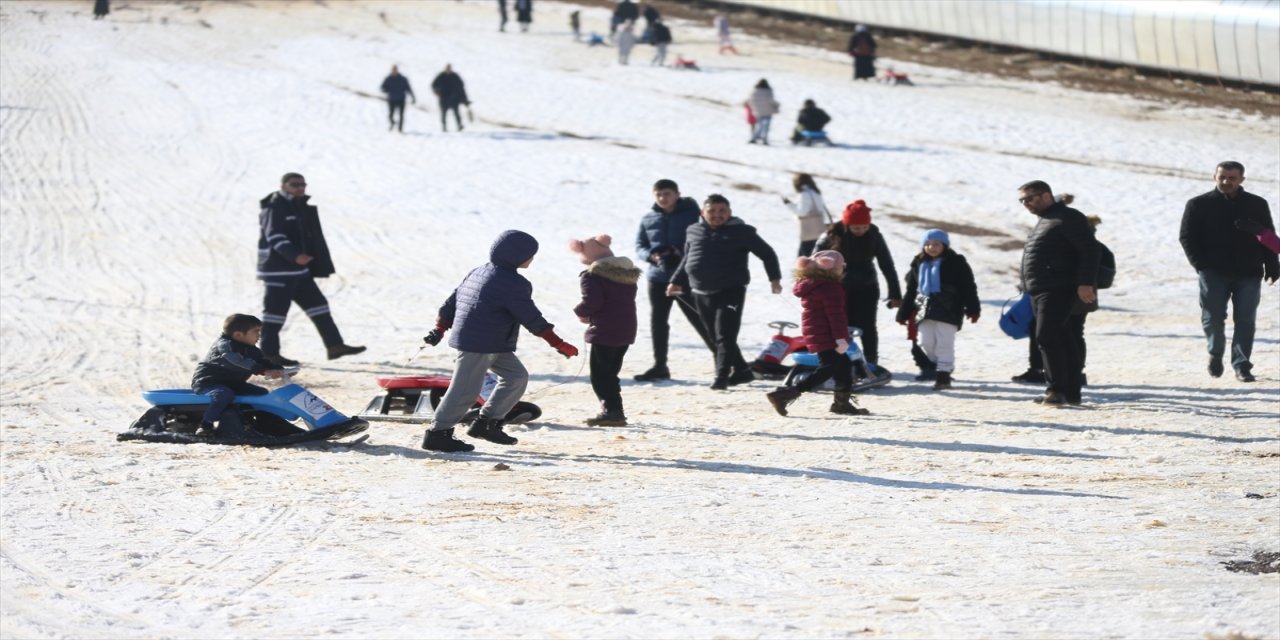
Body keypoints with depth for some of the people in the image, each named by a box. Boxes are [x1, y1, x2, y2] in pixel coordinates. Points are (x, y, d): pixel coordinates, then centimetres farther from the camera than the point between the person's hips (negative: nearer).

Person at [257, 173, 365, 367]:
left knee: (317, 305, 9)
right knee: (276, 309, -5)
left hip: (299, 269, 10)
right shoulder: (275, 208, -12)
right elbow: (275, 236, -23)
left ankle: (334, 345, 11)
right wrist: (294, 256, -35)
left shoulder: (301, 207, 18)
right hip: (279, 270, -10)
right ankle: (269, 354, 0)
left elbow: (310, 239, 25)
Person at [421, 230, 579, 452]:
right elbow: (532, 318, -16)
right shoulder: (513, 284, -17)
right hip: (478, 345, -10)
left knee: (517, 376, 13)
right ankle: (437, 433, 0)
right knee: (465, 389, -6)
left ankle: (487, 423, 16)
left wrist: (440, 329, 20)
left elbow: (452, 300, 16)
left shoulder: (479, 272, 13)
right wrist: (559, 344, -11)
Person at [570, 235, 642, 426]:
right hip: (626, 330, 8)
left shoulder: (592, 276, -13)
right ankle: (615, 412, 17)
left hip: (604, 332, -8)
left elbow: (592, 301, -24)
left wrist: (581, 312, -1)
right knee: (611, 372, 18)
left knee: (600, 374, -3)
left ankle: (612, 410, -14)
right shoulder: (628, 273, 13)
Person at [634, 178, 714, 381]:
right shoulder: (648, 218, 6)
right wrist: (652, 255, -13)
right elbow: (639, 246, 9)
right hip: (658, 277, 4)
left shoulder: (692, 213, -6)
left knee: (699, 319, -2)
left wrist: (681, 253, -22)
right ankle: (659, 366, 19)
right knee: (657, 321, 8)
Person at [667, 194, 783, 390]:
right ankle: (741, 371, 24)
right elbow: (686, 260, 26)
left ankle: (722, 377, -14)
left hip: (730, 292, -5)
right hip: (702, 293, 5)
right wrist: (677, 282, 19)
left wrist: (774, 278, -3)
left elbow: (767, 253, 5)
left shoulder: (741, 232, -1)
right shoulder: (695, 232, 11)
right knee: (715, 337, 10)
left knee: (725, 336, -13)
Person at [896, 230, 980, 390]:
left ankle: (943, 374, -2)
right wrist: (904, 313, 15)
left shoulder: (955, 263, -3)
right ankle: (944, 366, 25)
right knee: (926, 342, 6)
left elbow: (968, 287, -4)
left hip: (948, 310, -6)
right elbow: (911, 291, 17)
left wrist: (972, 309, -10)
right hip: (926, 309, 6)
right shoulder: (919, 264, 13)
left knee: (944, 343, -7)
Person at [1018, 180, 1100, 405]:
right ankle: (1071, 392, 11)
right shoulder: (1044, 222, 23)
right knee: (1062, 339, 9)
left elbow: (1089, 249, -15)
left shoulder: (1067, 218, -7)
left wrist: (1085, 283, -23)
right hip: (1042, 292, 10)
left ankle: (1057, 389, -18)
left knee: (1046, 336, -18)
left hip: (1059, 291, -10)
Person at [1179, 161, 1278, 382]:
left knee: (1245, 320, -3)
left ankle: (1241, 366, 3)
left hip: (1249, 274, 1)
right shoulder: (1199, 205, 5)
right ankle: (1215, 353, 23)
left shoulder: (1257, 205, 10)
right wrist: (1200, 264, -8)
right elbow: (1186, 237, 4)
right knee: (1213, 316, -4)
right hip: (1214, 273, -1)